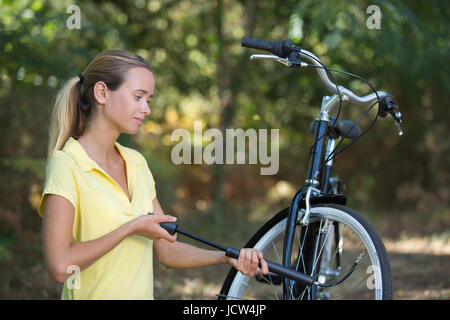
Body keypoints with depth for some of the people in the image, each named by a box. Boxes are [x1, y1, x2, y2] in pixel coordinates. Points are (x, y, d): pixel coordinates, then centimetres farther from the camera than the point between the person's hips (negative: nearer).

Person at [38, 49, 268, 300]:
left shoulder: (136, 163, 11)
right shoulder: (67, 166, -10)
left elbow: (167, 251, 12)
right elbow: (60, 267, -19)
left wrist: (229, 258, -1)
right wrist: (132, 228, -12)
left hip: (142, 293, 5)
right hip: (94, 294, -5)